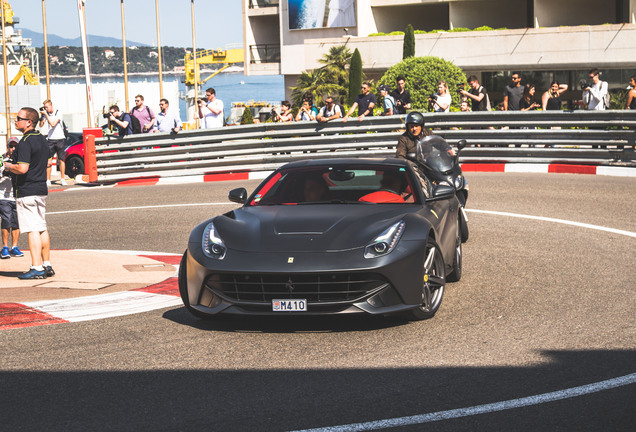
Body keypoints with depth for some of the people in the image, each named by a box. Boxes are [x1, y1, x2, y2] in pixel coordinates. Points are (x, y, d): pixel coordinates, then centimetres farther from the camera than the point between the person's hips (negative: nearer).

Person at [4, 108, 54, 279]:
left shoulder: (25, 142, -17)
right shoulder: (41, 139, 12)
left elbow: (22, 168, -25)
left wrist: (8, 166, -6)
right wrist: (14, 166, 23)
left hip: (27, 192, -9)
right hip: (41, 189, 9)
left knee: (32, 230, -7)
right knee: (42, 229, 13)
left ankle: (37, 268, -8)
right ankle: (47, 265, 16)